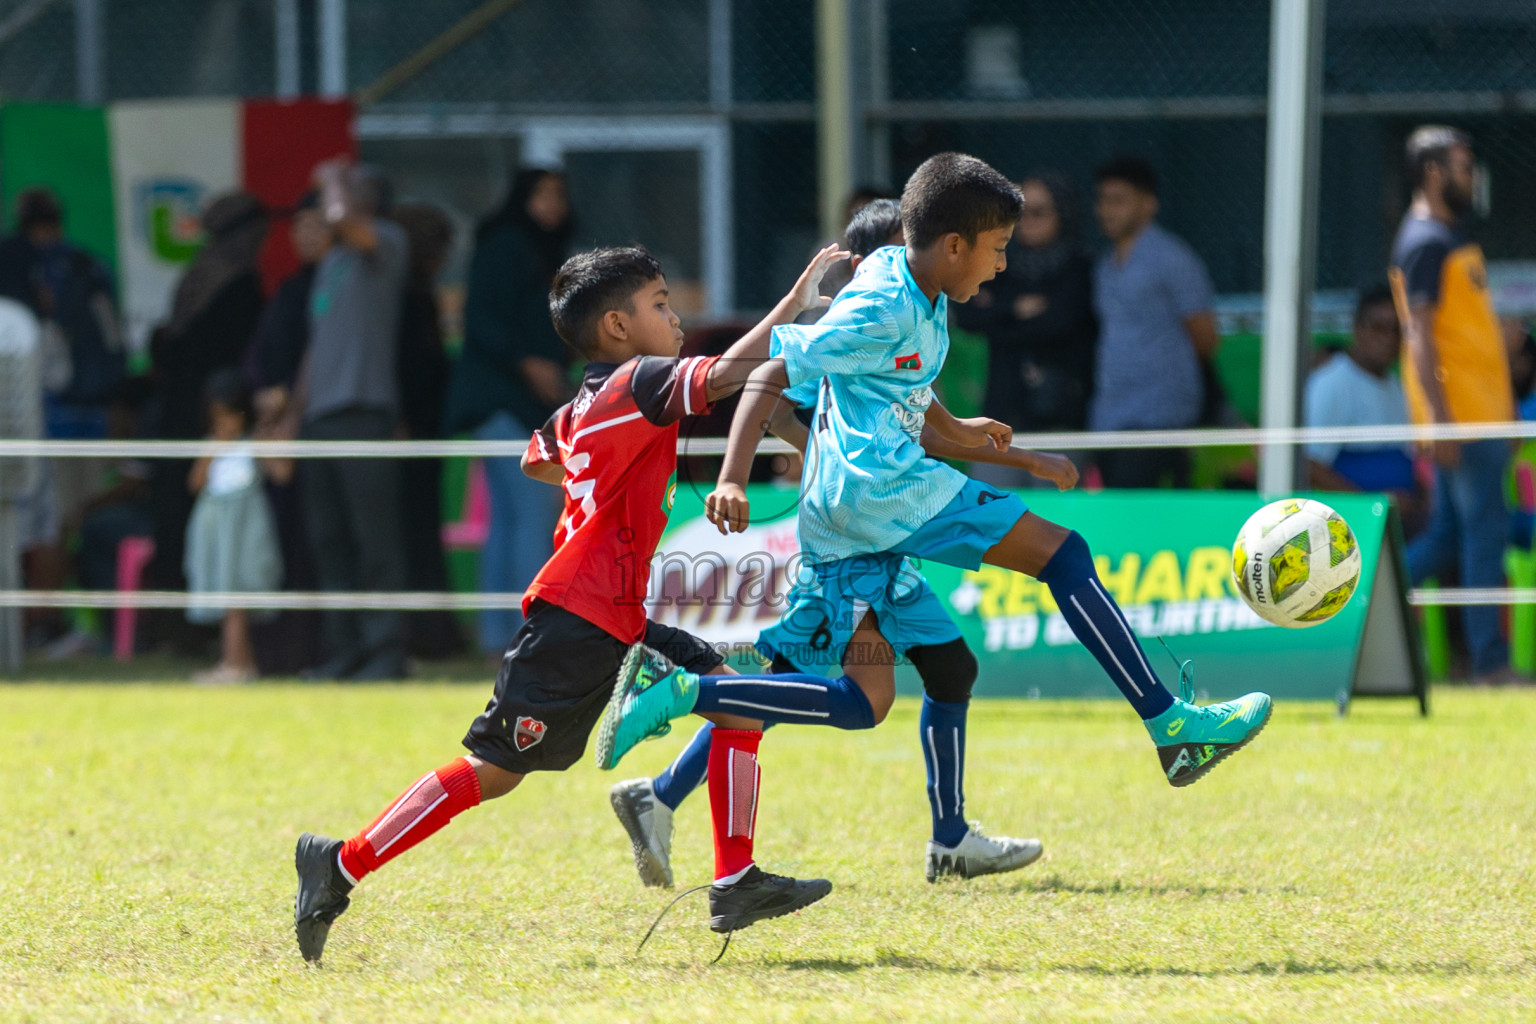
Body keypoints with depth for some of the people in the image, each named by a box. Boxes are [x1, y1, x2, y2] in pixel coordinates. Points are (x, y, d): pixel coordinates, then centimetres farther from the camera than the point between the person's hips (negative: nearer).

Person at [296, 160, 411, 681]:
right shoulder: (331, 262, 23)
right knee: (328, 540, 7)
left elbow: (345, 220, -23)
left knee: (374, 539, -9)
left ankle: (385, 649, -7)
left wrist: (335, 180, -3)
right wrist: (295, 410, 20)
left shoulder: (388, 242, 0)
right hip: (320, 414, 8)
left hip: (363, 410, -8)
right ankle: (345, 649, 11)